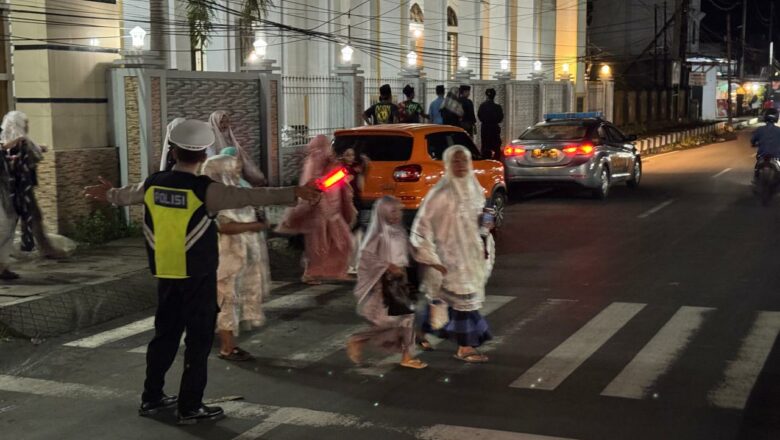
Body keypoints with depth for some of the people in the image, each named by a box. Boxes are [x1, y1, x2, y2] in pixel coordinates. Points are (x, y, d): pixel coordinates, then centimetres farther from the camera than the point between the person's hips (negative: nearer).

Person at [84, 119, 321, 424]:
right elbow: (249, 196, -24)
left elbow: (127, 194, 25)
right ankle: (190, 407, 8)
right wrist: (293, 193, -27)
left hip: (166, 275, 6)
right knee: (198, 340, 4)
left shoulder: (152, 185, 2)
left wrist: (109, 194, 48)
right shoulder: (204, 190, -16)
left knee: (165, 334, 19)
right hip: (198, 277, -6)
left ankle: (151, 398, 27)